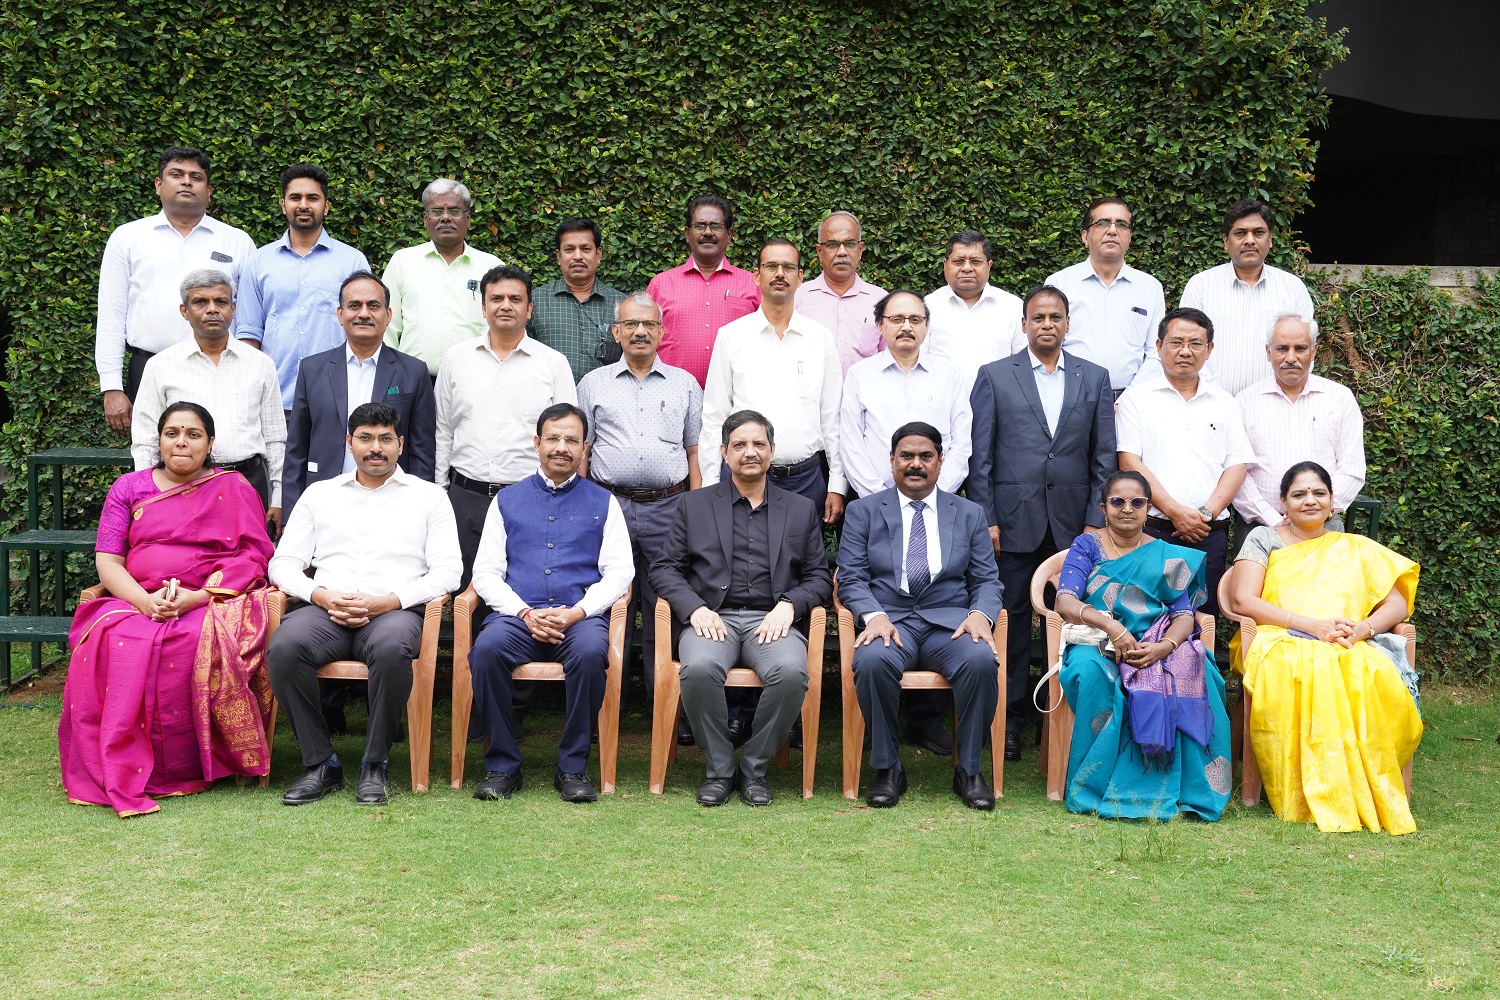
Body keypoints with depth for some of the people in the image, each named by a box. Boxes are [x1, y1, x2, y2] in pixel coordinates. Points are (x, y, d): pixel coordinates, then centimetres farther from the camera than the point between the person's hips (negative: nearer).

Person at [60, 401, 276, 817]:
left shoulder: (233, 488, 11)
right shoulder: (128, 488, 18)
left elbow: (253, 558, 0)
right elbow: (107, 560, 8)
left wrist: (196, 597, -15)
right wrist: (144, 600, -13)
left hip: (211, 605, -2)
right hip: (137, 602, 2)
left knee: (189, 645, -36)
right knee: (110, 642, -32)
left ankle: (180, 768, -24)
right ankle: (118, 772, -27)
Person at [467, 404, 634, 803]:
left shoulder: (602, 503, 17)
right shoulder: (507, 501, 18)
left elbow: (619, 572, 7)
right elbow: (485, 572, 10)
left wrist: (577, 612, -11)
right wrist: (525, 613, -8)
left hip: (581, 616, -1)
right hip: (518, 615, 1)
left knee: (590, 652, -35)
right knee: (486, 649, -32)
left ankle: (572, 767, -20)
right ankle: (503, 765, -17)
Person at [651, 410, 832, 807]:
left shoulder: (801, 509, 18)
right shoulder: (695, 504, 16)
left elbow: (819, 576, 14)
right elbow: (664, 568, 10)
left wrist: (788, 605, -7)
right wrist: (695, 608, -8)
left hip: (772, 620, 0)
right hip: (712, 618, 0)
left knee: (791, 672, -33)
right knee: (699, 669, -35)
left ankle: (754, 769, -10)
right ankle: (719, 769, -12)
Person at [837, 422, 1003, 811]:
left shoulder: (970, 514, 18)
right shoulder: (863, 511, 13)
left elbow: (987, 580, 12)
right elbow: (851, 578, 4)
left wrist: (980, 614, -11)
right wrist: (874, 615, -16)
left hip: (949, 620, 1)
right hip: (888, 617, -1)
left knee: (981, 660, -32)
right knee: (872, 660, -35)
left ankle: (968, 770, -13)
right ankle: (887, 768, -16)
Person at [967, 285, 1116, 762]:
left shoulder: (1095, 379, 10)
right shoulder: (994, 377, 5)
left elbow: (1104, 457, 8)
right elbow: (980, 455, 2)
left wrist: (1096, 521, 1)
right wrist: (985, 519, -4)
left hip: (1073, 523, 1)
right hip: (1014, 521, -1)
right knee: (1011, 619, 2)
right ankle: (1010, 719, 12)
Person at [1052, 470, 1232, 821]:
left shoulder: (1167, 556, 17)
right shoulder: (1087, 545, 12)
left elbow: (1185, 615, 4)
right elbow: (1065, 601, -3)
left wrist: (1165, 645, -20)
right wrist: (1109, 624, -22)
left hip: (1154, 647, 1)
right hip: (1098, 646, -1)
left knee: (1187, 669, -33)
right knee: (1090, 671, -37)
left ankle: (1160, 788, -27)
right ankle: (1092, 786, -28)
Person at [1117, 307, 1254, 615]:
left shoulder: (1223, 403, 15)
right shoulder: (1137, 399, 6)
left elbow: (1237, 465, 9)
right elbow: (1129, 462, -3)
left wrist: (1208, 513, -7)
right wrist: (1174, 511, -11)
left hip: (1210, 534, 3)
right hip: (1152, 530, -2)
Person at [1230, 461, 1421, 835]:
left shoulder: (1356, 548, 24)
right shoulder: (1264, 539, 16)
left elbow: (1398, 604, 15)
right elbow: (1243, 600, 1)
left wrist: (1361, 629, -9)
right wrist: (1311, 625, -11)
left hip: (1353, 650, 2)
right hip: (1282, 643, -2)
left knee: (1379, 677, -36)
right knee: (1300, 672, -41)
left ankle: (1370, 794, -29)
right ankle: (1311, 794, -37)